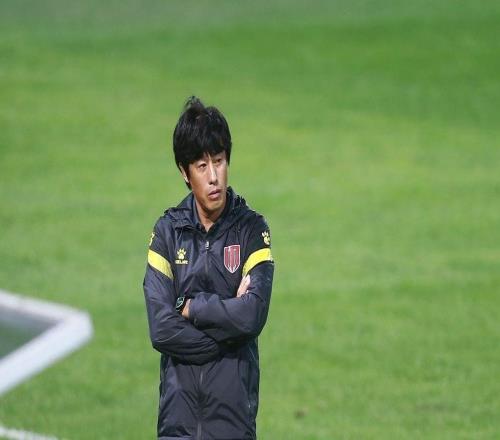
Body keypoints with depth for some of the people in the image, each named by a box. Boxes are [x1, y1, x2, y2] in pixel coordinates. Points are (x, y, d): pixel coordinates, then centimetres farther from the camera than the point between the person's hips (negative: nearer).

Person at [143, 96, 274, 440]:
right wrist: (225, 320, -9)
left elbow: (253, 316, -14)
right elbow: (161, 329, -5)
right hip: (179, 409, 1)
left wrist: (191, 307, -6)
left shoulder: (251, 230, 2)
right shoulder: (168, 231, 5)